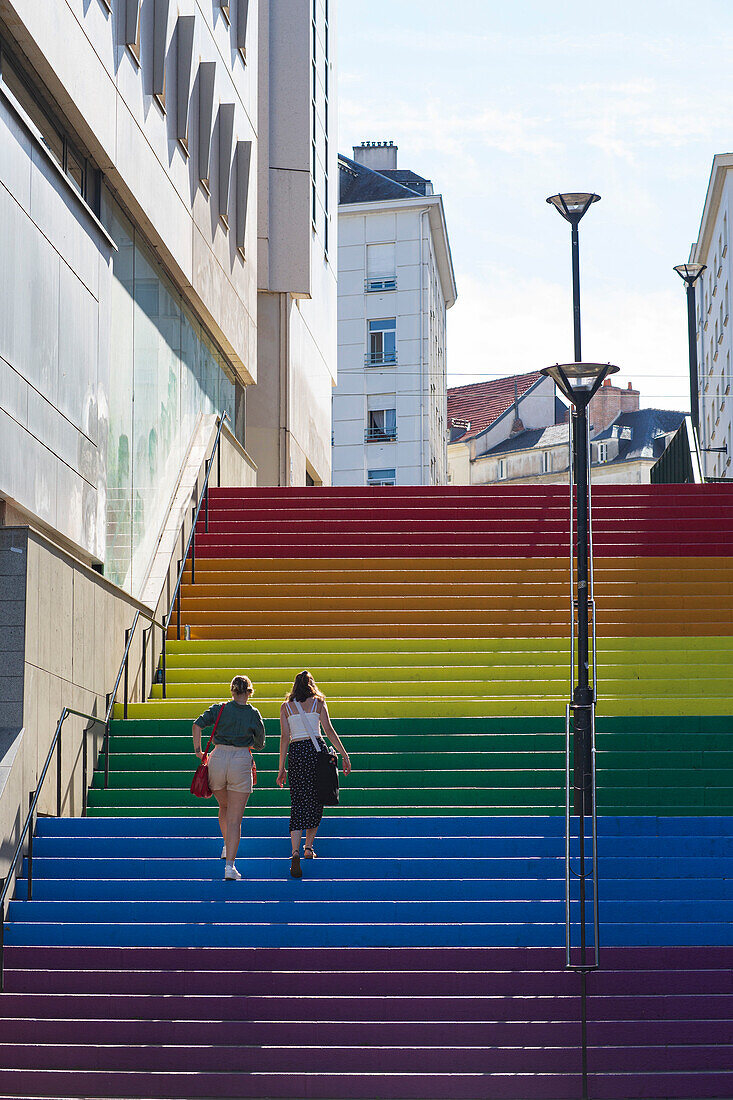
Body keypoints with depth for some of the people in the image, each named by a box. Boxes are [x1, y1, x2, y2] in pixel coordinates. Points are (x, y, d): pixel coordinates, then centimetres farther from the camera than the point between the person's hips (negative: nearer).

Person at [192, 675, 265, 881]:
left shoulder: (219, 709, 4)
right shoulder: (254, 714, 3)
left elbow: (197, 725, -8)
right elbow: (260, 744, 11)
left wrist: (197, 750, -1)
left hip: (218, 758, 1)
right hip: (241, 762, -1)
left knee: (224, 807, 29)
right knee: (235, 818, 0)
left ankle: (227, 846, 29)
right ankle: (230, 865, -7)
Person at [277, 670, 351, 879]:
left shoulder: (286, 707, 9)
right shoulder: (318, 703, 6)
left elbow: (285, 738, 5)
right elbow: (329, 731, -2)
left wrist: (281, 768, 6)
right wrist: (344, 756, 1)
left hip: (296, 752, 1)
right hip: (317, 750, -1)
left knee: (298, 805, -3)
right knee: (316, 801, 15)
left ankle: (295, 853, -18)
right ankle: (309, 847, 18)